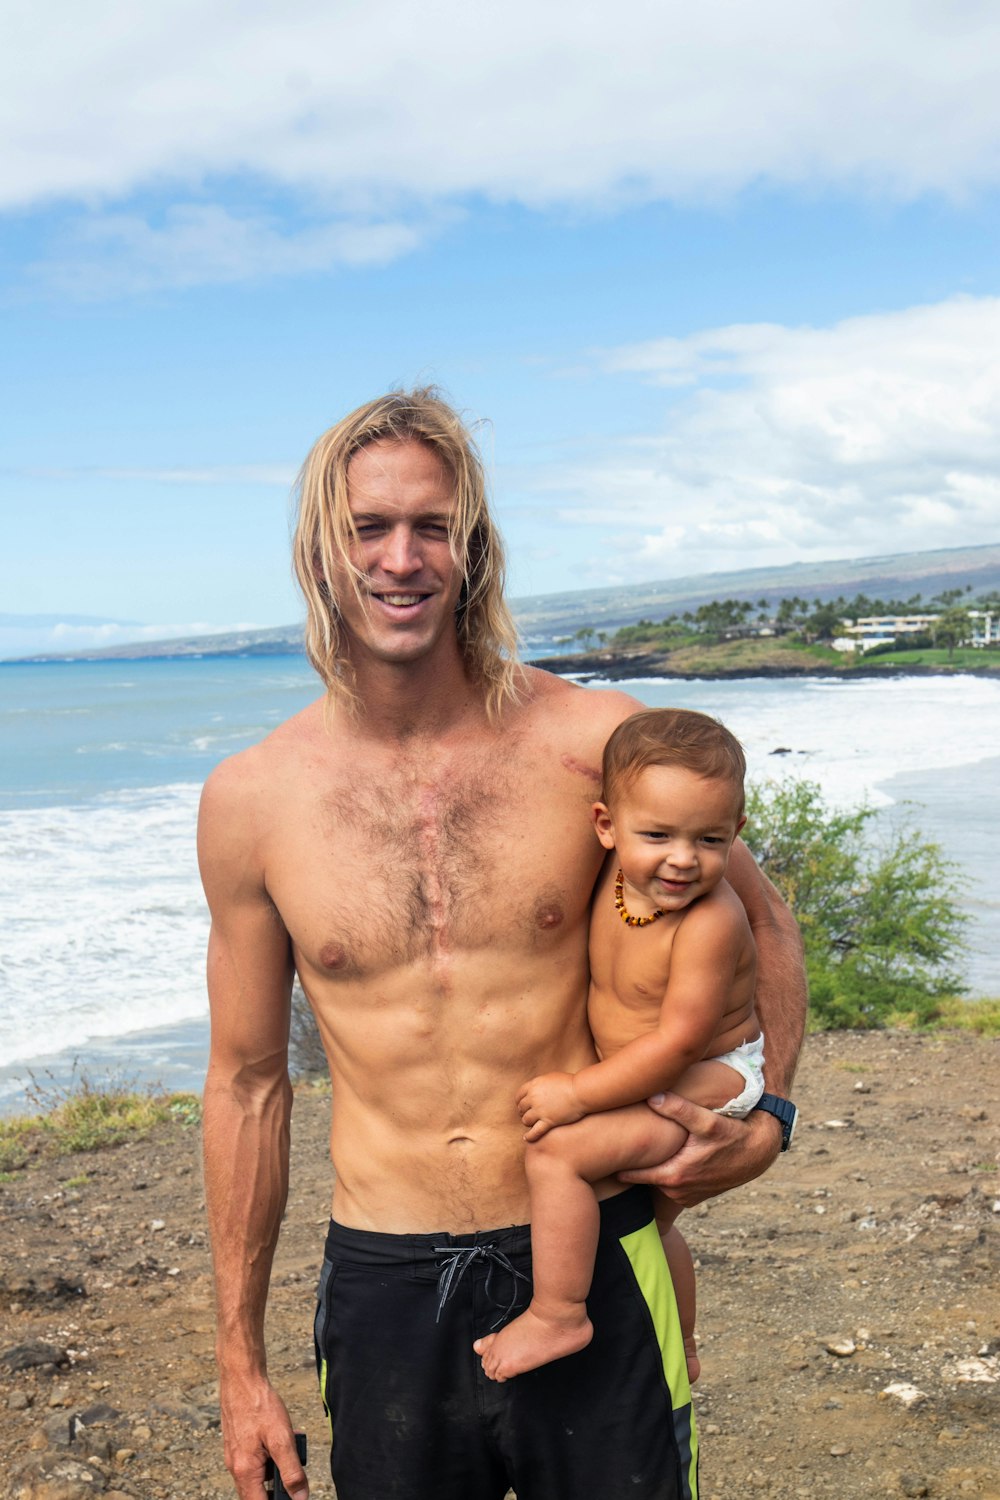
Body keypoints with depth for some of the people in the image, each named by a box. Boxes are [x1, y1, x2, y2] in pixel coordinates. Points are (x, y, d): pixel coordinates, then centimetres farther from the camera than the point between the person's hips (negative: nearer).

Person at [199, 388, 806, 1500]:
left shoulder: (594, 741, -9)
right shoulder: (250, 800, -4)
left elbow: (759, 923, 9)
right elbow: (247, 1081, 5)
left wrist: (767, 1118, -3)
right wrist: (239, 1359, 8)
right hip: (385, 1285, 1)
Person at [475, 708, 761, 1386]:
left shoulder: (711, 922, -31)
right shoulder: (618, 873, -10)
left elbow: (677, 1041, -31)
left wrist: (578, 1094, -27)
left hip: (709, 1084, -9)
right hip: (659, 1086, 9)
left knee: (558, 1149, -24)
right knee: (648, 1223, 29)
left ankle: (557, 1315, -8)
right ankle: (678, 1349, 53)